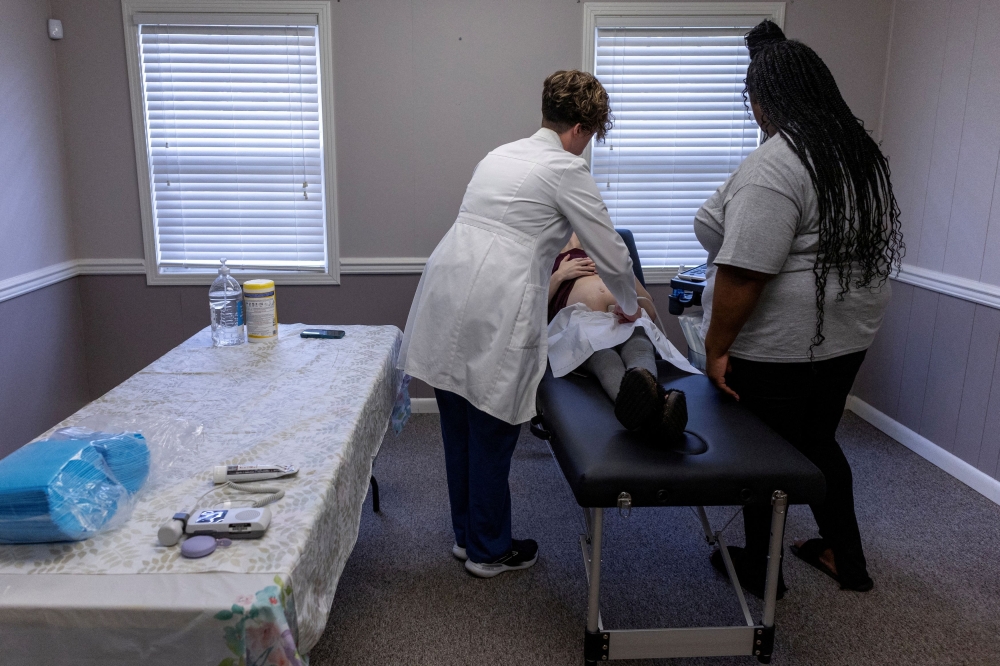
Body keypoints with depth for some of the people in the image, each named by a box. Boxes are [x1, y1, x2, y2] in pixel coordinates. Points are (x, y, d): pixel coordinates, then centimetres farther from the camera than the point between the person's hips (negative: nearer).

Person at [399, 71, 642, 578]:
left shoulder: (501, 155, 21)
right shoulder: (566, 170, -1)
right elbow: (612, 254, 2)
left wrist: (549, 250, 45)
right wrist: (628, 305, 20)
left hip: (445, 294, 8)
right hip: (495, 313, -8)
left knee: (459, 426, 17)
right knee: (493, 431, 7)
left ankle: (466, 534, 34)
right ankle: (489, 550, 24)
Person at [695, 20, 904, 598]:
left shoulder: (776, 164, -21)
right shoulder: (863, 152, 8)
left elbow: (743, 272, -26)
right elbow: (876, 245, 16)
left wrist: (716, 348, -18)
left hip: (781, 344, -9)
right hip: (847, 333, 9)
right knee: (818, 442, 22)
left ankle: (760, 569, 26)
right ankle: (847, 557, 35)